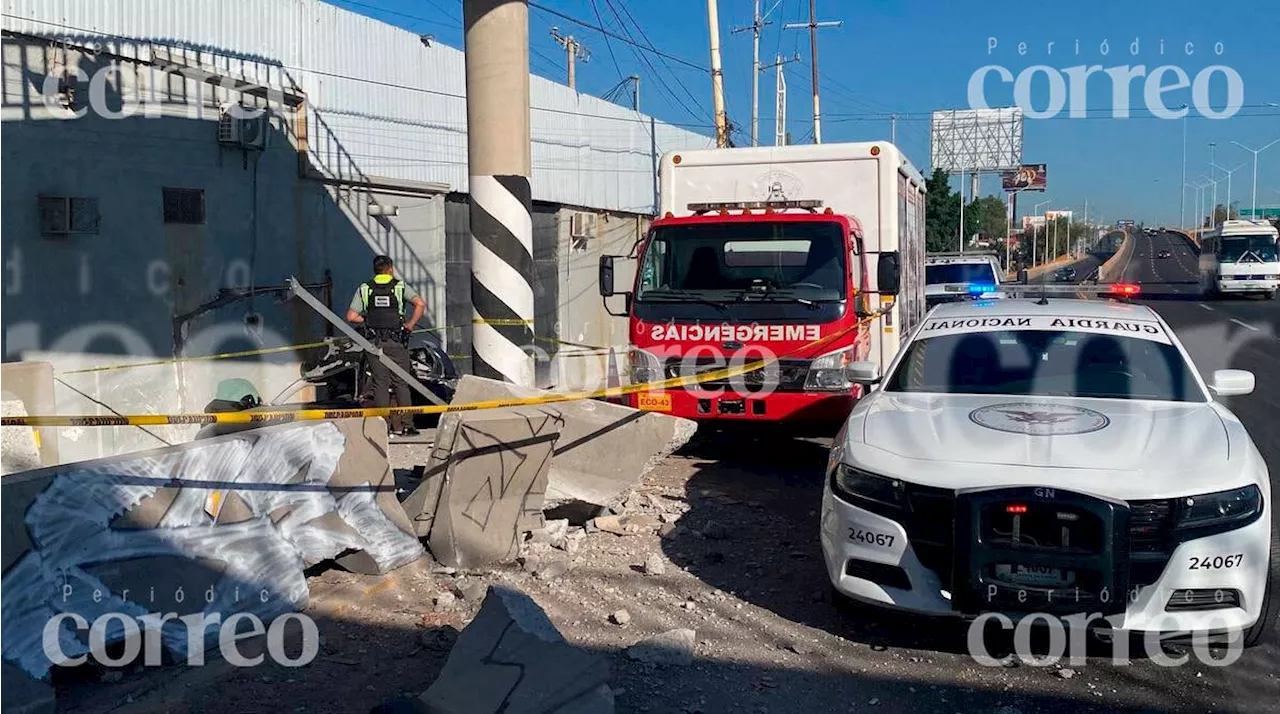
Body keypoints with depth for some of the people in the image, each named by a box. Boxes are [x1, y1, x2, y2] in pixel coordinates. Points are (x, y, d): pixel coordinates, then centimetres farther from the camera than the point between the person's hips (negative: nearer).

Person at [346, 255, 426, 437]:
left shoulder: (364, 289, 6)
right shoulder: (400, 287, 1)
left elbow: (351, 316, -1)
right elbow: (420, 304, -15)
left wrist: (367, 320, 15)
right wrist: (410, 325, -6)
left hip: (375, 343, 1)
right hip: (397, 342, -1)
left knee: (380, 385, 5)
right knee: (401, 384, 5)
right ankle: (406, 425, 4)